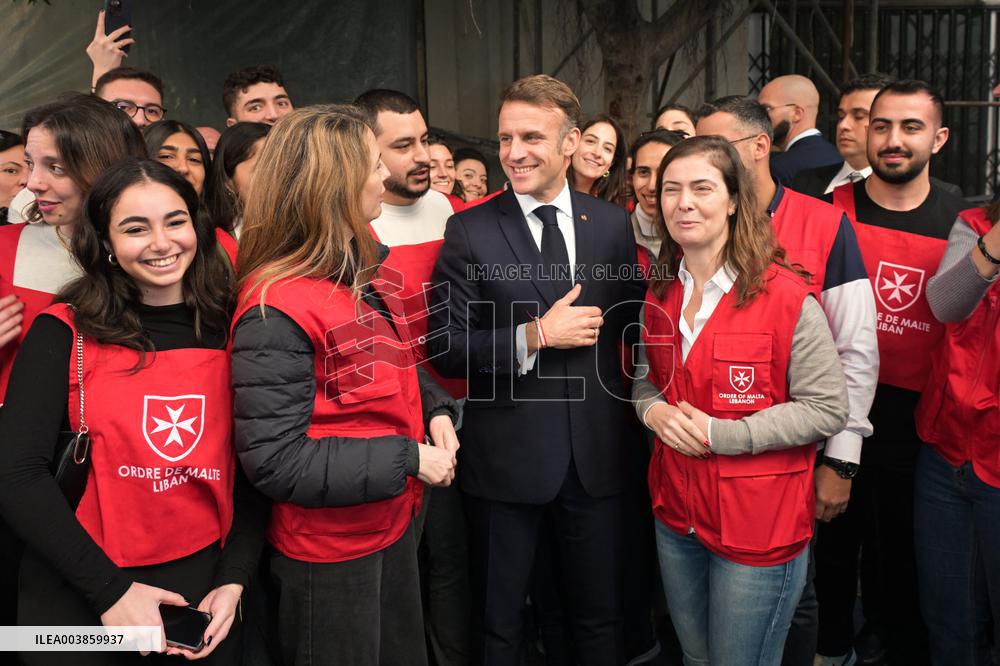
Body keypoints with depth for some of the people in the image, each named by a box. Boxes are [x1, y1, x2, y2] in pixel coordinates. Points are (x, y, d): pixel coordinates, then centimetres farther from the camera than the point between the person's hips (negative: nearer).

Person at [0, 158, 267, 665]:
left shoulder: (229, 334, -1)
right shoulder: (64, 332, -8)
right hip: (77, 599, -2)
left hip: (202, 592, 2)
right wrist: (110, 590, -17)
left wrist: (233, 582, -8)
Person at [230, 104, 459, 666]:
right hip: (329, 555, -8)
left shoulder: (358, 273, 3)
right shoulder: (276, 310, -25)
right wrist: (408, 459, -24)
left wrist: (435, 408, -3)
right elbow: (277, 461, -26)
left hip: (394, 524, 8)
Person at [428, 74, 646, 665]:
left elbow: (633, 322, 12)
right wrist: (537, 335, -19)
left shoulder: (612, 224, 3)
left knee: (602, 617, 19)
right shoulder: (470, 231, -7)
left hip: (597, 454, 3)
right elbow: (446, 346, -11)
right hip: (506, 457, -2)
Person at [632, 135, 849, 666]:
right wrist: (653, 409, -9)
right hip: (676, 515, 6)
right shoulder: (660, 293, 3)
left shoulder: (785, 296, -16)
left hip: (758, 527, -5)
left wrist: (719, 434, -22)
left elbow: (827, 407, -16)